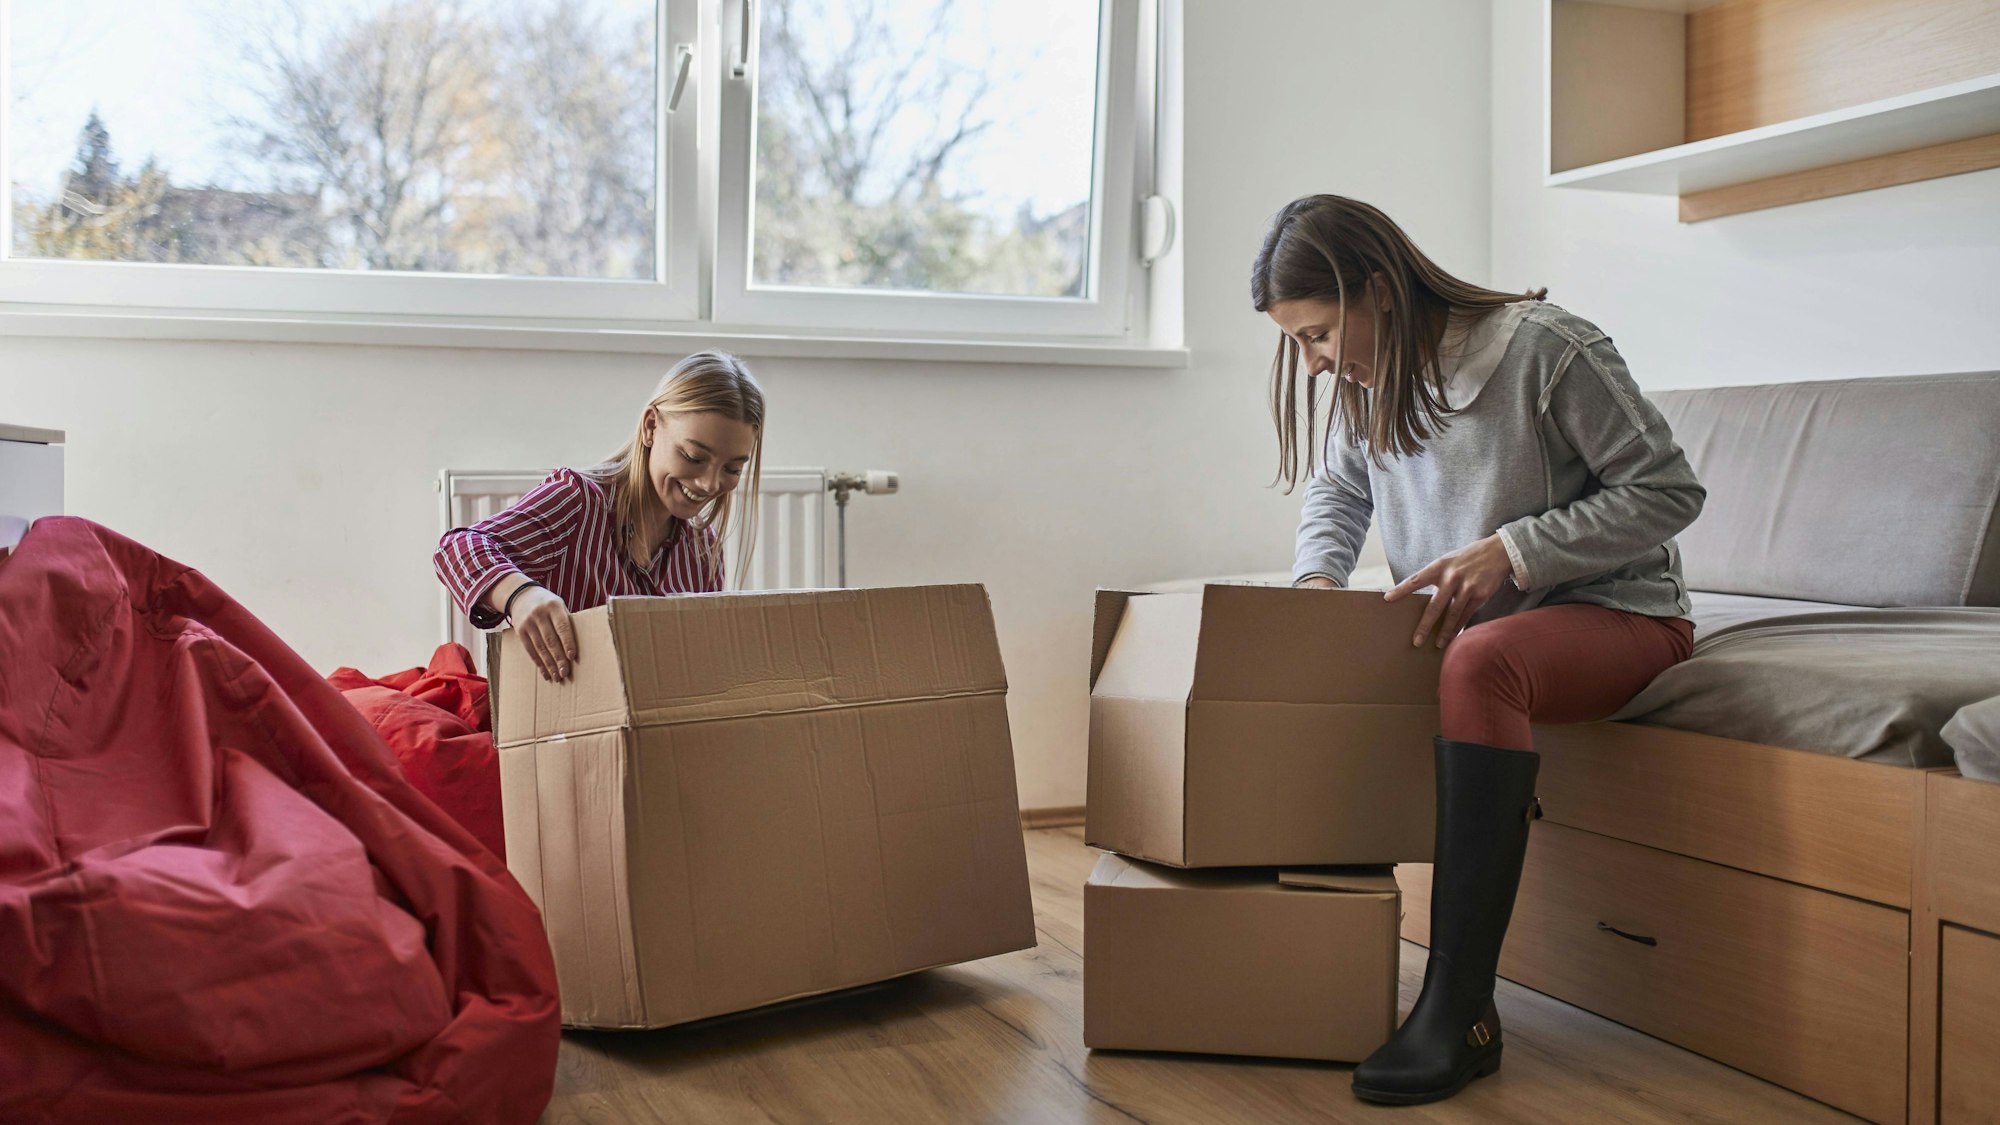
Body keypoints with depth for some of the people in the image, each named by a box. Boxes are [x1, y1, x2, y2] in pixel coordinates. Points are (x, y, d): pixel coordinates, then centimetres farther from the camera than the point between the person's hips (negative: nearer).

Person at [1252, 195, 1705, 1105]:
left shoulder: (1545, 349, -19)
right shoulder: (1366, 379, 0)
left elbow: (1668, 491, -16)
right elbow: (1337, 490, 17)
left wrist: (1513, 550, -25)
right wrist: (1316, 577, -5)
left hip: (1612, 611, -7)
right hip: (1462, 623, 7)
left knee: (1479, 664, -38)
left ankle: (1458, 1012, -37)